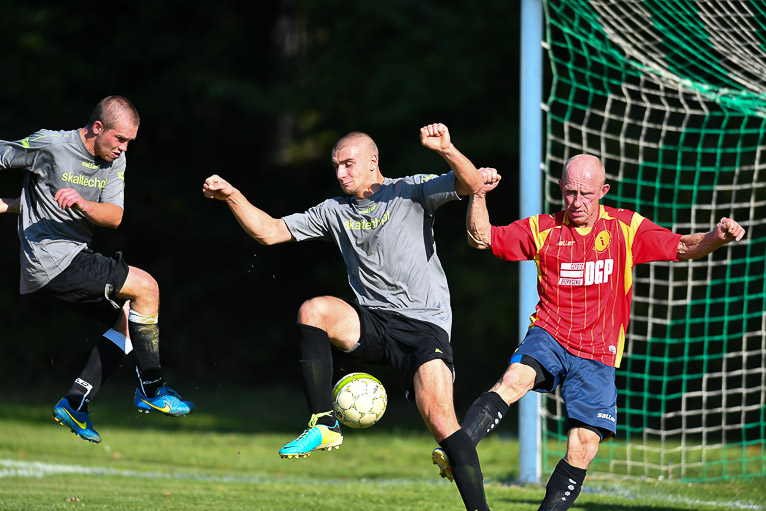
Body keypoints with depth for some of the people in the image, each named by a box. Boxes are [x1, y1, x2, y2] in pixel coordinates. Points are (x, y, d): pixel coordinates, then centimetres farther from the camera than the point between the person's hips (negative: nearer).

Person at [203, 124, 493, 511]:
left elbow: (472, 185, -11)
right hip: (371, 324, 4)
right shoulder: (335, 212, 15)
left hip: (424, 326, -4)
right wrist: (231, 196, 2)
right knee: (312, 310, -25)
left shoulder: (410, 192, 2)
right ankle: (324, 425, -20)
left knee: (440, 422, -19)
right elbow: (269, 232, 16)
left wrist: (447, 150, -29)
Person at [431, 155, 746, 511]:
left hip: (597, 354, 1)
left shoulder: (626, 227, 3)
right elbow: (481, 239, 5)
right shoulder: (543, 229, 4)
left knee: (582, 450, -6)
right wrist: (479, 196, -11)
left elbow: (683, 247, 3)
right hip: (548, 337, -1)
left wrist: (717, 237, -17)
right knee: (515, 378, -33)